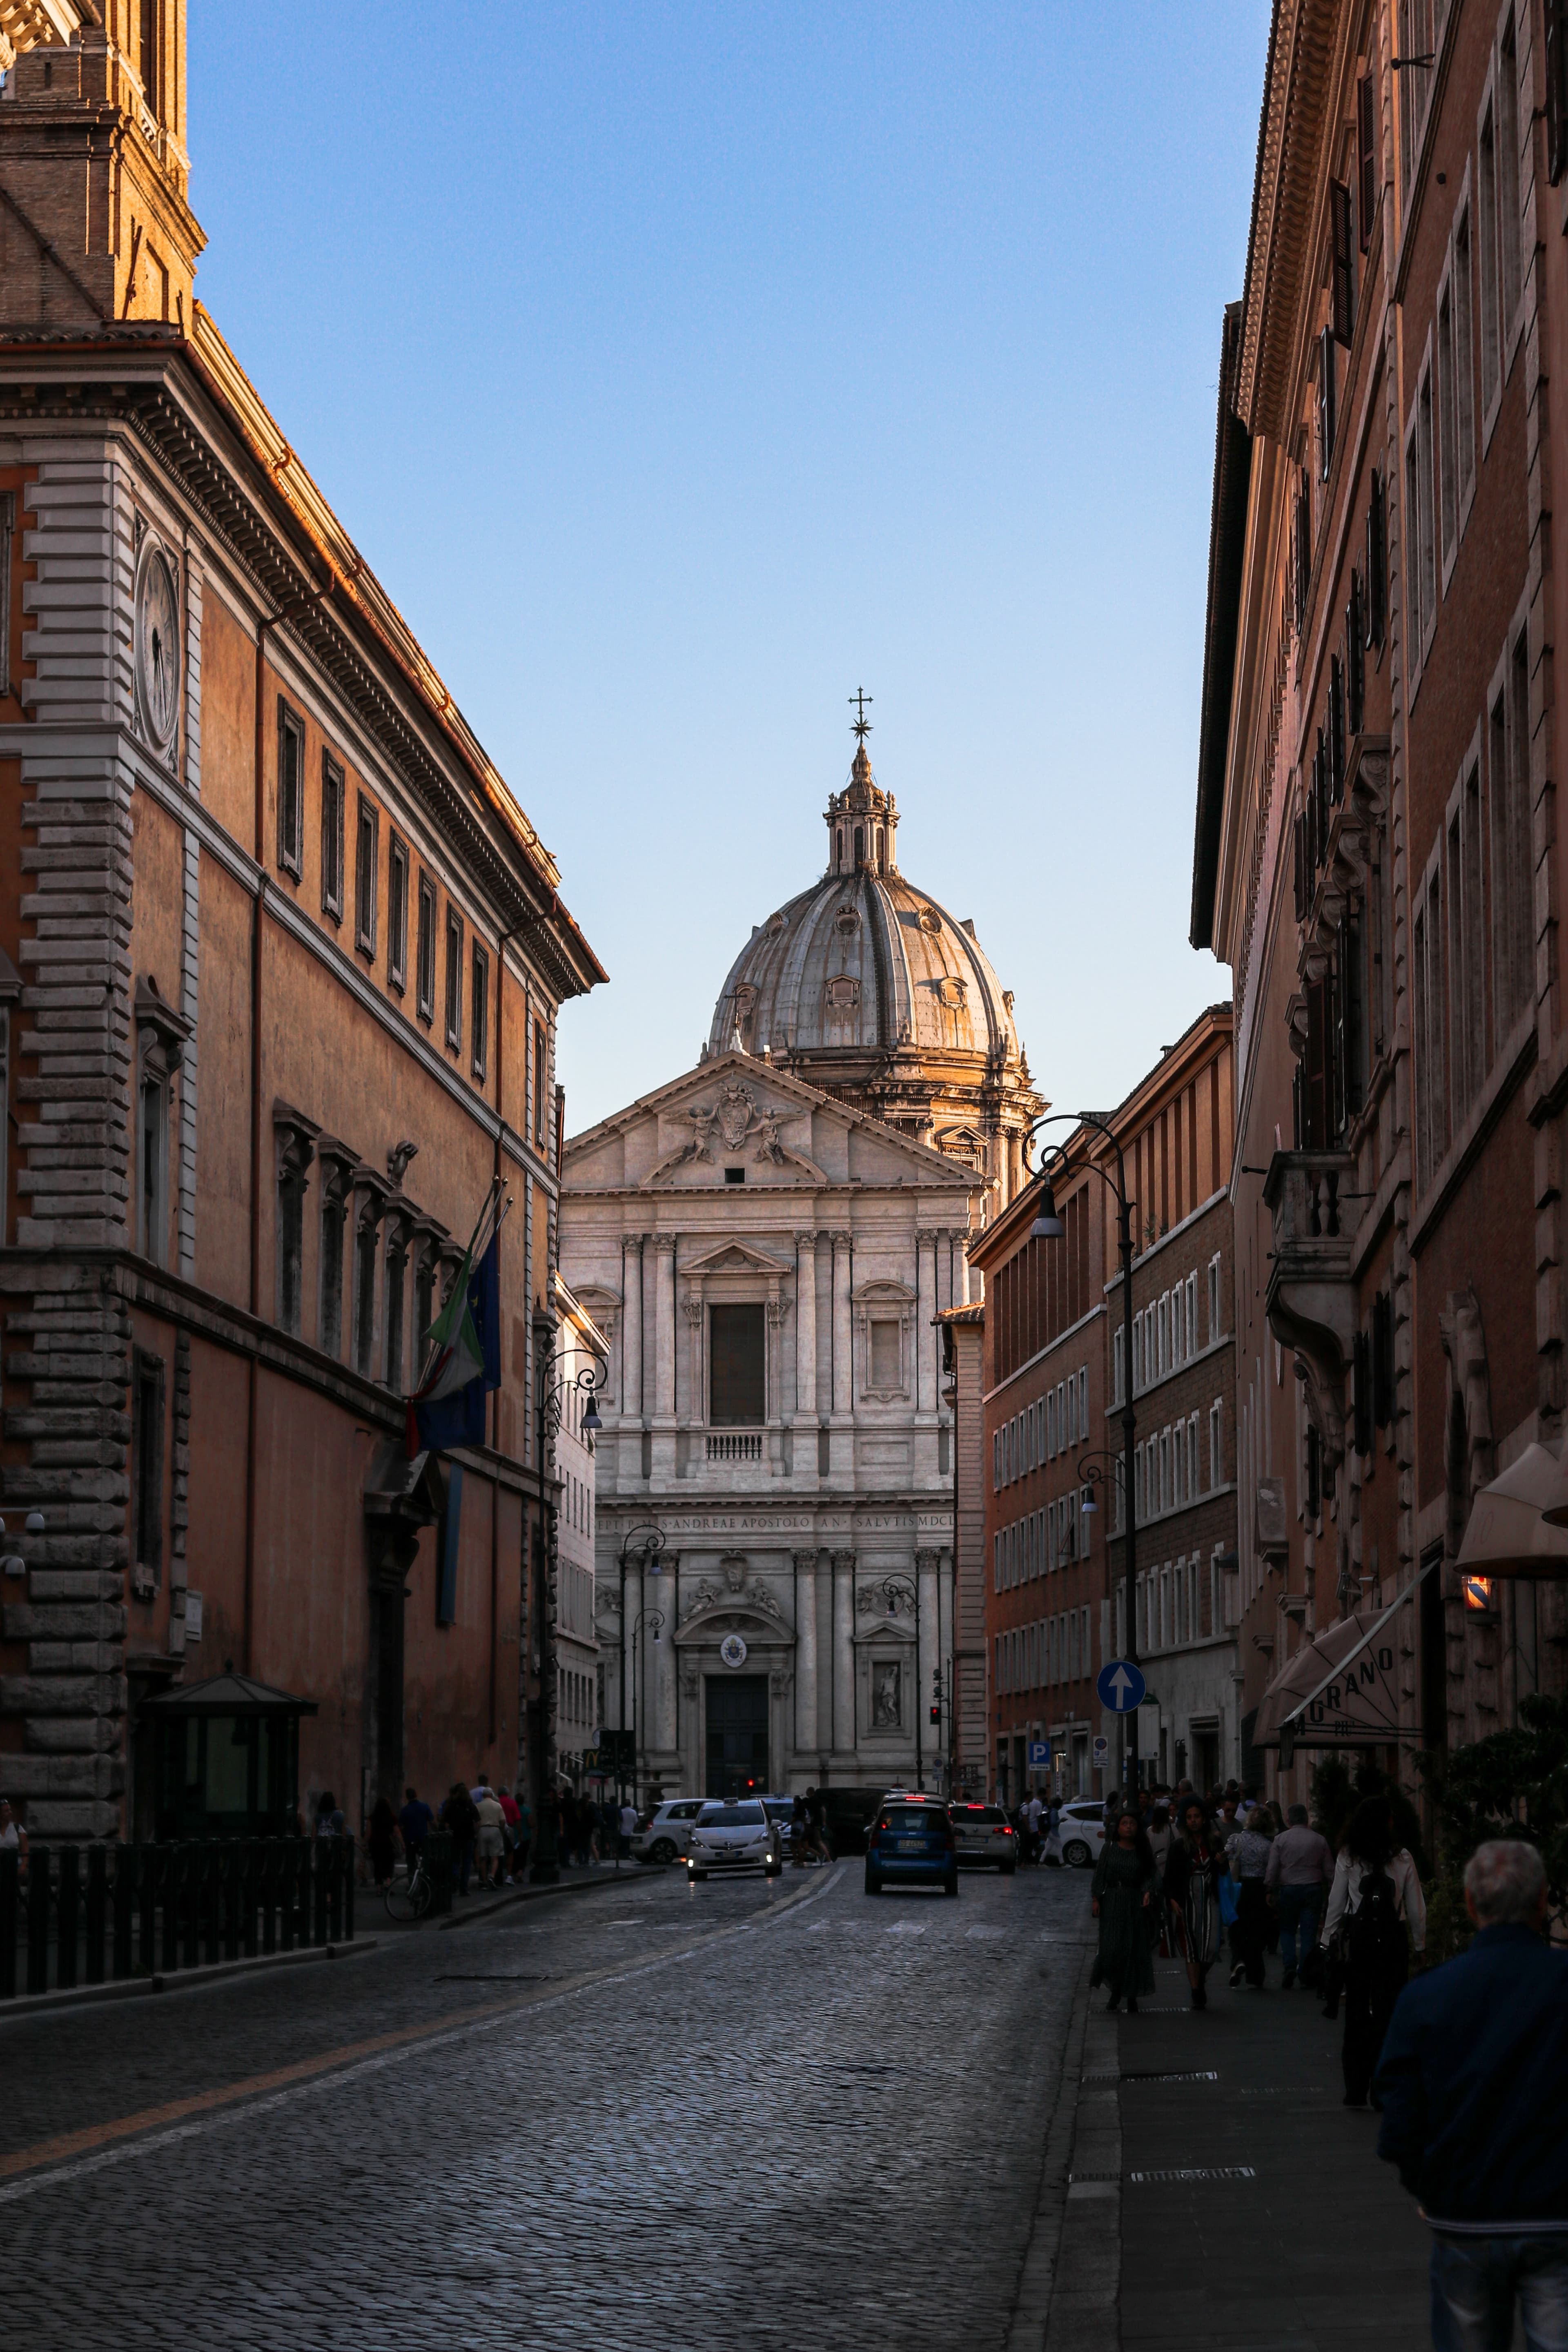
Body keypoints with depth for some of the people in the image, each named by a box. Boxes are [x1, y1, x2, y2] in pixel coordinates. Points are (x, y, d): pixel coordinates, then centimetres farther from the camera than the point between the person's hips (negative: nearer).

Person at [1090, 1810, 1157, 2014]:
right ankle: (1115, 1991, 13)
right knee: (1111, 1948, -6)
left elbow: (1149, 1876, 1)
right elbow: (1100, 1874, 3)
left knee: (1134, 1949, 1)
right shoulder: (1109, 1848, 3)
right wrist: (1096, 1899, -3)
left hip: (1135, 1904, 1)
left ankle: (1131, 1997, 9)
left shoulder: (1143, 1851, 5)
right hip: (1112, 1903, -1)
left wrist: (1148, 1892, -18)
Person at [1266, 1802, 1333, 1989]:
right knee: (1309, 1932, 4)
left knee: (1287, 1930, 11)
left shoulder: (1281, 1839, -2)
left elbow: (1272, 1869, -5)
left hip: (1288, 1890, -1)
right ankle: (1306, 1972, 2)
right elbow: (1329, 1870, 5)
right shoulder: (1319, 1840, 3)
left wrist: (1270, 1891, 2)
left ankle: (1290, 1965, -7)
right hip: (1313, 1889, 1)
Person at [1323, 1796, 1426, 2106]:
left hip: (1358, 1937, 1)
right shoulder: (1402, 1858, -3)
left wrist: (1328, 1938, 9)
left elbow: (1336, 1901, 1)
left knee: (1356, 2012, 8)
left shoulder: (1348, 1857, -2)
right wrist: (1420, 1942, 10)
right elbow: (1416, 1906, 1)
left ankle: (1356, 2090, 10)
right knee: (1388, 2011, 3)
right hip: (1392, 1938, -1)